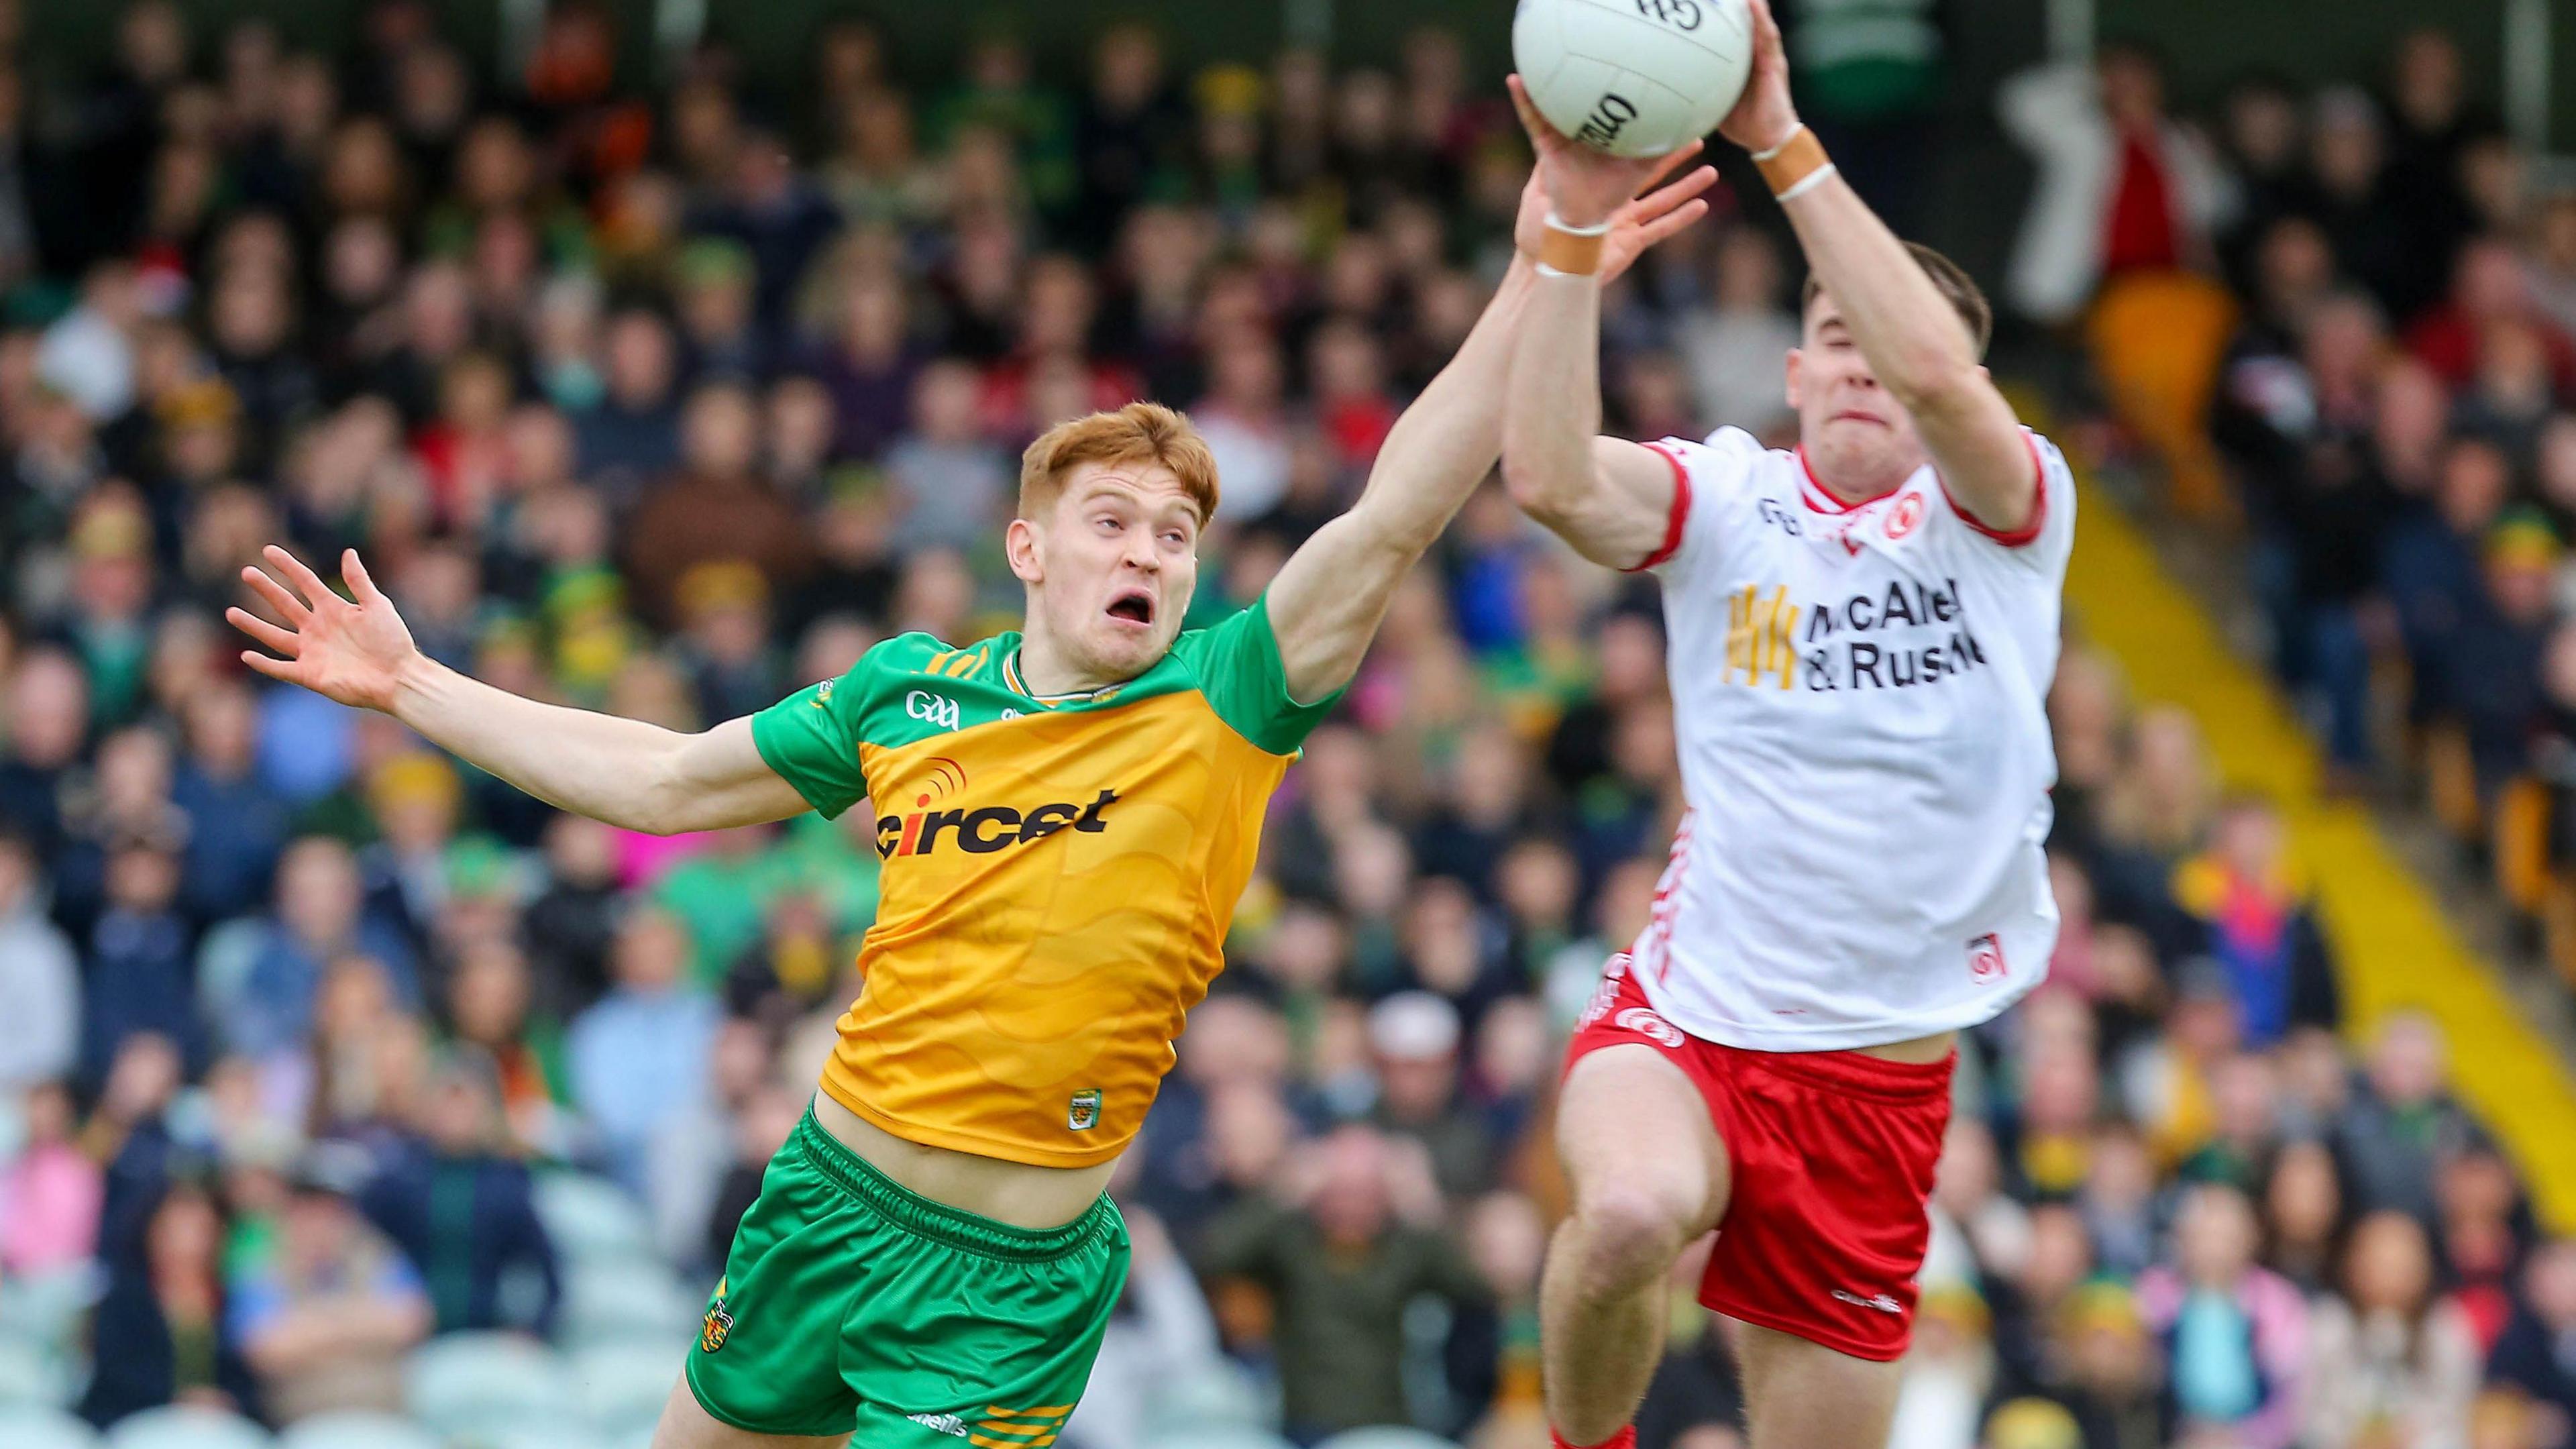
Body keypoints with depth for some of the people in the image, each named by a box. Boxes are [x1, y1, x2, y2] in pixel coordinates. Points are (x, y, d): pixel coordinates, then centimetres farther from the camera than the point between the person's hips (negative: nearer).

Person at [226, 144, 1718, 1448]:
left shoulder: (1222, 709, -10)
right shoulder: (909, 690, 1)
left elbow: (1392, 522, -23)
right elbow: (660, 779, 12)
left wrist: (1540, 282, -33)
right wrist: (410, 684, 12)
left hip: (1018, 1283, -4)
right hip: (832, 1197, 4)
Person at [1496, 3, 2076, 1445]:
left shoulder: (2006, 513, -2)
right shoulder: (1727, 501, 0)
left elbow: (1937, 376, -25)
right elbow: (1550, 476, -21)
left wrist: (1785, 145, -29)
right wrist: (1578, 219, -29)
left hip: (1884, 1073, 1)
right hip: (1687, 1017, -1)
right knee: (1633, 1209, -35)